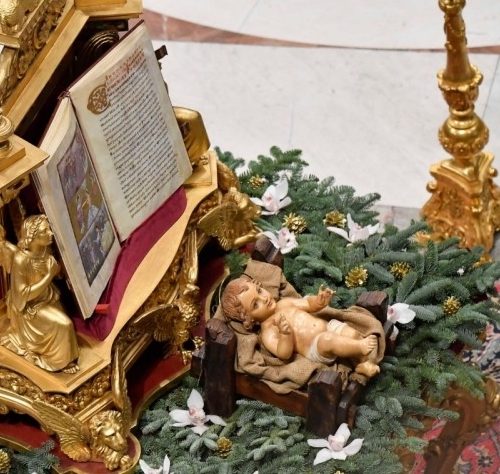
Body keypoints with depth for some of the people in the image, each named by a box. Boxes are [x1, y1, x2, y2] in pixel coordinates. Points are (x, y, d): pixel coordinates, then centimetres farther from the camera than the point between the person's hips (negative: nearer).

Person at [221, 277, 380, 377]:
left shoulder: (284, 304, 16)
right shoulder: (267, 332, -3)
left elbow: (309, 304, 15)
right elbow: (284, 353, -16)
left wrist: (320, 300, -9)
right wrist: (284, 334, -35)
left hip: (329, 327, 7)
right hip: (317, 348, -7)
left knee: (353, 334, -19)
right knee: (328, 340, -38)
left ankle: (363, 365, -11)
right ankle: (362, 347, -31)